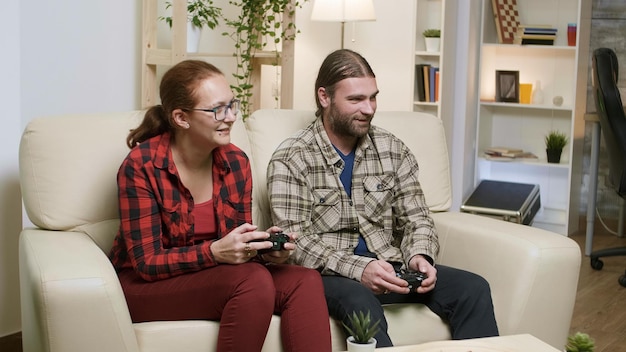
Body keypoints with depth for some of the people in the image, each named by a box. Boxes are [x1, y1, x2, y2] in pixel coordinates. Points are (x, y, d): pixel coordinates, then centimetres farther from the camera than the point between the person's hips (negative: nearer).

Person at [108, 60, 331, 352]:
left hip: (212, 275, 6)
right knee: (253, 281, -31)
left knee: (305, 282, -19)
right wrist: (213, 252, -33)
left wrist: (265, 247, -18)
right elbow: (147, 262, -19)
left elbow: (238, 246, 6)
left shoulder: (237, 163, -1)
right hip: (145, 284, -5)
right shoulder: (141, 166, -18)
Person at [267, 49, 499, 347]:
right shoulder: (290, 160, -4)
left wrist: (419, 256, -11)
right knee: (360, 301, -38)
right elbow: (294, 241, -12)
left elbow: (416, 218, 13)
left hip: (388, 268, 5)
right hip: (329, 275, -4)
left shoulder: (393, 150, 11)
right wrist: (357, 269, -26)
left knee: (474, 289, -18)